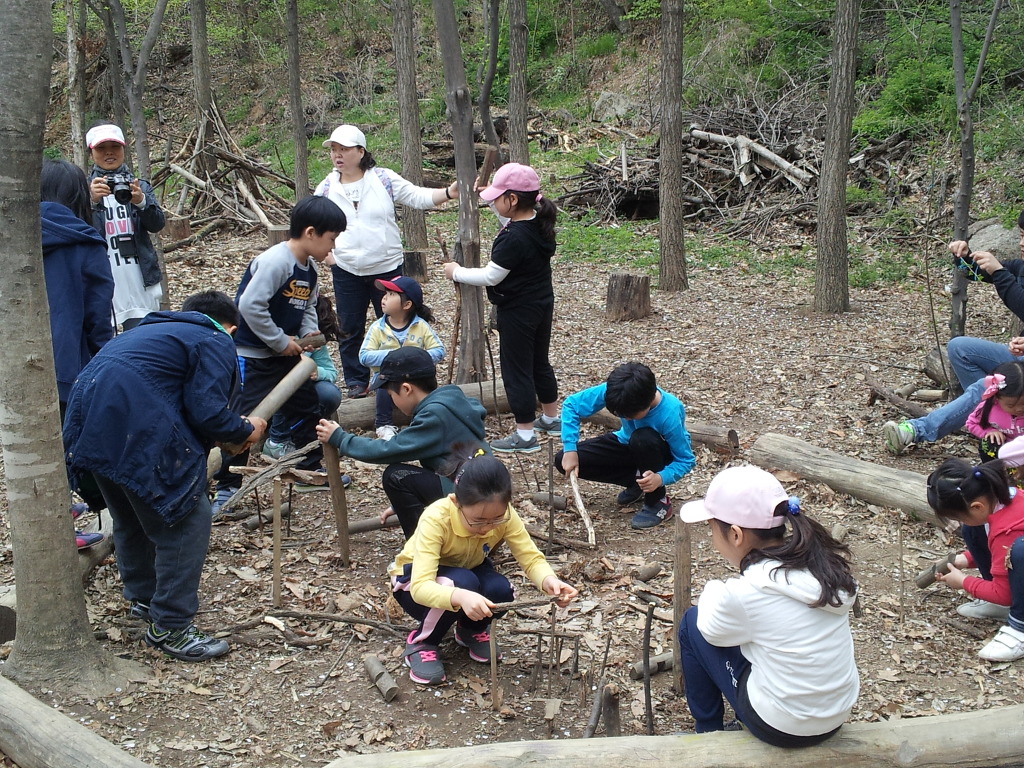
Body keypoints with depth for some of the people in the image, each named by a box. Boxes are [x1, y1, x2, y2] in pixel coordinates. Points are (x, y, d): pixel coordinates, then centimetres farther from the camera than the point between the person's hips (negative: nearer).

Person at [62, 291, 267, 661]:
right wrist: (246, 430, 11)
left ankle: (143, 598, 44)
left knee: (131, 516, 27)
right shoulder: (216, 343, 6)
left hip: (89, 421, 9)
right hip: (136, 431, -9)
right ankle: (169, 627, 9)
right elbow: (206, 412, -7)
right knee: (187, 520, 2)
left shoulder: (155, 329, 30)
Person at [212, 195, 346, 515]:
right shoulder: (275, 261, -23)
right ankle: (226, 487, 3)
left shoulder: (309, 267, 5)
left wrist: (309, 334, -3)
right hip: (251, 355, -9)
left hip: (286, 353, 9)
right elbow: (250, 305, -29)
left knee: (306, 405, 16)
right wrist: (280, 342, -21)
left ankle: (311, 467, 34)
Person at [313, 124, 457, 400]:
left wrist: (448, 192, -24)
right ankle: (356, 382, 22)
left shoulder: (384, 178, -6)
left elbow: (417, 196, -8)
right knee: (350, 330, 8)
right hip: (346, 272, 1)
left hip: (387, 268, -1)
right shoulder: (327, 188, 0)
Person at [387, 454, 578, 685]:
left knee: (500, 590, -29)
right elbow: (420, 587, -45)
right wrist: (461, 597, -65)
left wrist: (548, 580, -46)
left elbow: (531, 558, -22)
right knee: (463, 583, -36)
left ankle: (471, 631, 5)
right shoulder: (435, 519, -38)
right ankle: (421, 643, -9)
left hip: (468, 569, 4)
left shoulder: (504, 515, -25)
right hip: (416, 582, -4)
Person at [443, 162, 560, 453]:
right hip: (543, 305, 9)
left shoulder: (513, 238, -27)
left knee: (516, 369, 1)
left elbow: (490, 276, -22)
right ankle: (551, 418, 37)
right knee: (539, 363, 22)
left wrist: (456, 272, -9)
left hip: (517, 312, -9)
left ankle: (525, 434, 9)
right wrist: (490, 199, 12)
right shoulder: (540, 225, 0)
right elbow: (509, 220, 22)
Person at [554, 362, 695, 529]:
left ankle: (658, 502, -16)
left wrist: (661, 478, -45)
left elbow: (686, 460, -26)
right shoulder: (616, 391, -29)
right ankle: (636, 481, 4)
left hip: (661, 451, -5)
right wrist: (570, 449, -24)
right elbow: (572, 404, -17)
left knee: (642, 439, -41)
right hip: (628, 444, 5)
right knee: (563, 461, -11)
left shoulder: (669, 414, -36)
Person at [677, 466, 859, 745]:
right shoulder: (826, 561, -8)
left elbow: (711, 631, -3)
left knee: (692, 622, 9)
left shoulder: (745, 592, -25)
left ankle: (707, 732, 25)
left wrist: (713, 591, 14)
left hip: (780, 729, -6)